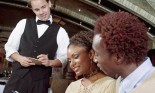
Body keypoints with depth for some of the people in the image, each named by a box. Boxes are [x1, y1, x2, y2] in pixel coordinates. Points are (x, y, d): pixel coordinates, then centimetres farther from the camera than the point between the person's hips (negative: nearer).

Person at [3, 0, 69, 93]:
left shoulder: (60, 31, 5)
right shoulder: (23, 23, 10)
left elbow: (64, 58, 3)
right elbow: (10, 47, 11)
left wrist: (49, 62, -17)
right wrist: (19, 58, -9)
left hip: (40, 81, -1)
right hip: (17, 77, 1)